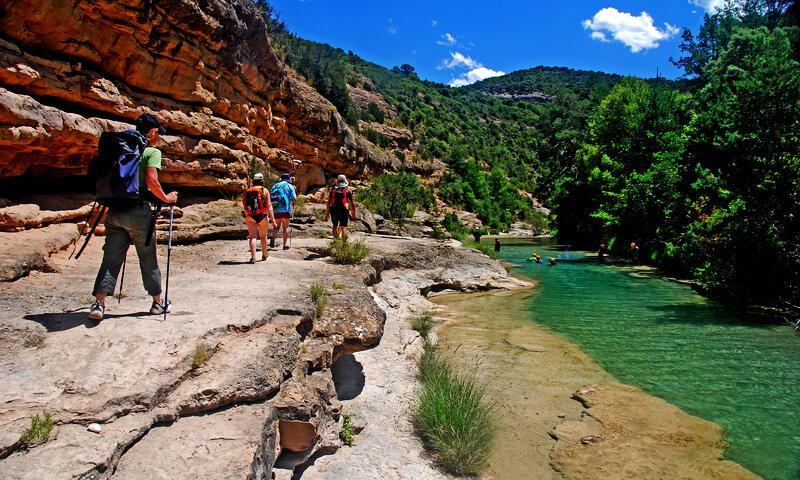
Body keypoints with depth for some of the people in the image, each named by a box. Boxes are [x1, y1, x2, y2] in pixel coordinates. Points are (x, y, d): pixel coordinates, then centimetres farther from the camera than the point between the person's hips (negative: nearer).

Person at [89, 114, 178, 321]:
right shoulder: (153, 151, -3)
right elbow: (151, 180, -17)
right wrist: (165, 198, -4)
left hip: (115, 211, 5)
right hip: (138, 211, -5)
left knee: (111, 258, 6)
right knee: (148, 260, 7)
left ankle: (99, 303, -4)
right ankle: (158, 302, 18)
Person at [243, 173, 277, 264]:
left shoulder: (247, 191, 7)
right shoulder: (265, 191, -3)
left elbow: (245, 207, 14)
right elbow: (269, 206, -10)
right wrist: (273, 220, -11)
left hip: (250, 217, 1)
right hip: (262, 216, -1)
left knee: (252, 237, -1)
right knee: (263, 236, 17)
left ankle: (253, 257, -17)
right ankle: (264, 255, 32)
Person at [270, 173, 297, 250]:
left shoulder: (275, 186, 15)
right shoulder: (290, 186, 5)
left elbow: (269, 197, 12)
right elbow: (294, 198, -4)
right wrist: (293, 204, 15)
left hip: (276, 209, 3)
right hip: (286, 209, -3)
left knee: (277, 226, 14)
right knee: (286, 227, 7)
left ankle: (273, 236, -14)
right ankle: (285, 244, 5)